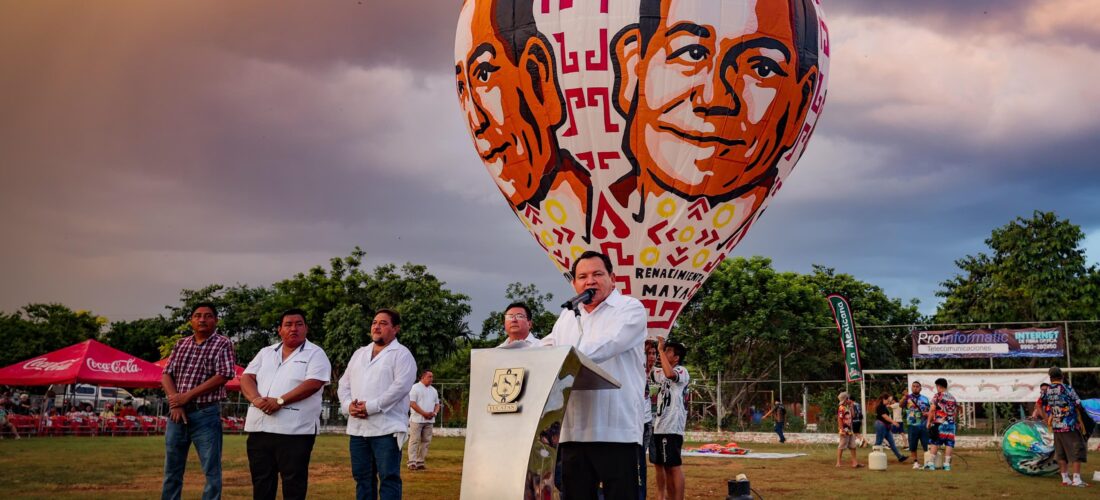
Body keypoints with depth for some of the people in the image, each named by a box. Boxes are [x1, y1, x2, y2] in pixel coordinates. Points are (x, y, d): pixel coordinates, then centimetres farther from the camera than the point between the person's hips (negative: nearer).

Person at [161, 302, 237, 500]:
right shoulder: (181, 344, 13)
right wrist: (175, 402, -10)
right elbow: (166, 374, 8)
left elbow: (222, 376, -13)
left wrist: (187, 396, -14)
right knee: (172, 469, 11)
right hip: (177, 412, 5)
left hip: (206, 414, -5)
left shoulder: (222, 344, -3)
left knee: (212, 470, -1)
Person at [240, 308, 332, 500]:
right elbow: (247, 378, 8)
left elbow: (313, 384, -13)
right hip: (259, 428, 5)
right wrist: (256, 399, -13)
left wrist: (280, 401, -19)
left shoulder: (315, 354, 1)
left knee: (293, 483, -2)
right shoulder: (266, 353, 17)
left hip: (294, 430, -5)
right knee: (261, 482, 10)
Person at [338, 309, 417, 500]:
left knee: (388, 478, -6)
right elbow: (344, 384, 17)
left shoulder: (401, 354, -2)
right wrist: (348, 405, -4)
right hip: (357, 428, 7)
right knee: (363, 478, 11)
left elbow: (401, 385, -15)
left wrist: (370, 407, -17)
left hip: (386, 428, -7)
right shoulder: (359, 353, 20)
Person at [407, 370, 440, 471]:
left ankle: (420, 462, 10)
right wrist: (424, 413, -16)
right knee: (415, 440, -7)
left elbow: (437, 404, 21)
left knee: (426, 441, 4)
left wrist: (435, 413, -1)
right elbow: (412, 403, -12)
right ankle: (412, 462, -7)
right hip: (417, 419, -7)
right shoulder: (415, 387, -4)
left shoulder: (433, 390, 18)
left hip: (429, 420, 7)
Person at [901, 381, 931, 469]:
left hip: (923, 425, 1)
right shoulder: (908, 398, 4)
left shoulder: (925, 398, 12)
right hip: (912, 425, -1)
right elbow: (901, 405, -15)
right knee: (912, 446, 3)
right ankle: (916, 462, 16)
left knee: (926, 445, -1)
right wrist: (905, 397, -34)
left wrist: (927, 413, -5)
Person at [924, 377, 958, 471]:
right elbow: (955, 412, 16)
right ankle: (947, 464, 1)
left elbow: (932, 409, -9)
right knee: (949, 443, 4)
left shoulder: (938, 395, -2)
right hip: (951, 424, 4)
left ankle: (931, 463, -2)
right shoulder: (953, 398, 15)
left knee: (935, 443, 0)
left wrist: (929, 422, -4)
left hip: (939, 423, -4)